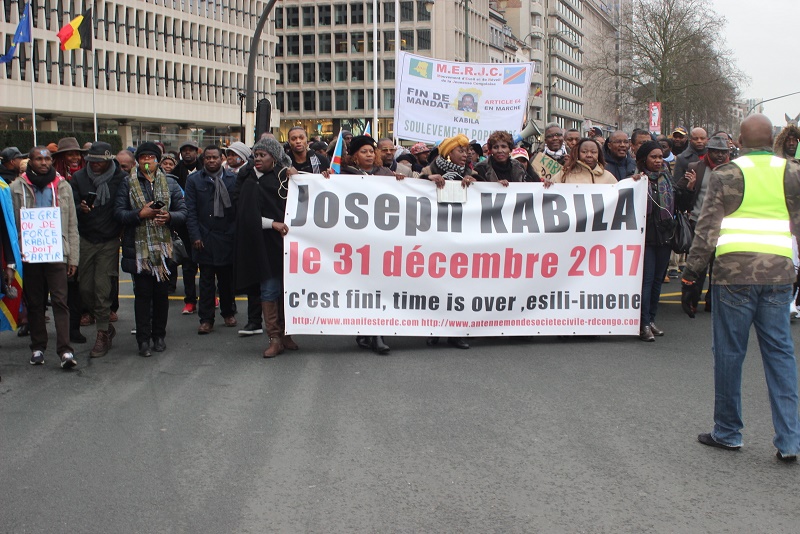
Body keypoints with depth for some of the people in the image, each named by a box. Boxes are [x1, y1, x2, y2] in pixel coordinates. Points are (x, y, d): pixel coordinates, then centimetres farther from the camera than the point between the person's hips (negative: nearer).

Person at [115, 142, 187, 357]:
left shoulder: (170, 184, 10)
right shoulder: (127, 184, 5)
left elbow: (183, 212, 6)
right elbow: (119, 213, -3)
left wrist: (169, 216, -14)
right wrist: (140, 214, -18)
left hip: (164, 247, 2)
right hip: (138, 248, -2)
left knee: (162, 293, 7)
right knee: (142, 294, -2)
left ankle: (159, 335, 20)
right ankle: (143, 339, 4)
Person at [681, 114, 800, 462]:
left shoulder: (726, 174, -1)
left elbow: (706, 230, -5)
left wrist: (690, 277, 0)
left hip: (734, 272, -2)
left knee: (729, 353, 7)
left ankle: (727, 433, 17)